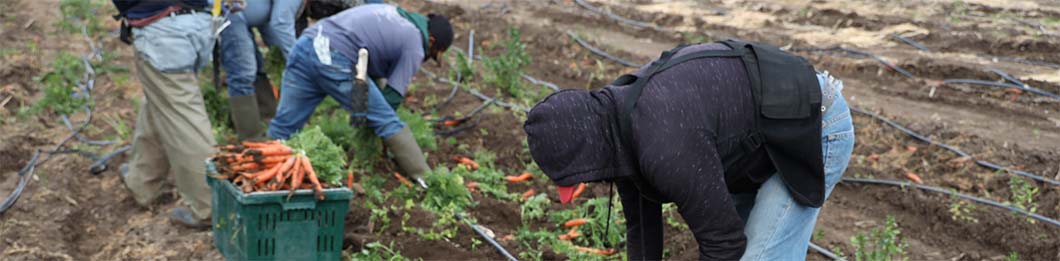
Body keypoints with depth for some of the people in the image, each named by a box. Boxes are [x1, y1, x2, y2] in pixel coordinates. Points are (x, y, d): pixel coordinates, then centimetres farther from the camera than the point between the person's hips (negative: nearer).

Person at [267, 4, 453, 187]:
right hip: (336, 62, -7)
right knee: (389, 124, 3)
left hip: (306, 45, 7)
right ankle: (428, 180, 9)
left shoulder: (392, 15, 29)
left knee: (283, 125, 12)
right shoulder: (414, 45, 7)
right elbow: (393, 96, 5)